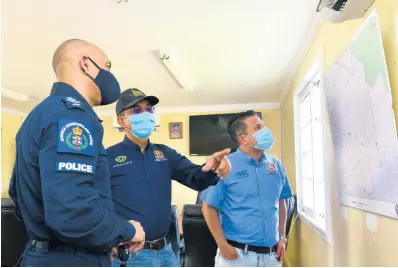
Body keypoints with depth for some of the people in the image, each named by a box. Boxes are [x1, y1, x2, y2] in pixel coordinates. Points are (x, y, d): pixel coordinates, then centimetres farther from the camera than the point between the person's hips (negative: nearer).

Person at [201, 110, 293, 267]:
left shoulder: (276, 164, 4)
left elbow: (280, 203, 12)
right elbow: (209, 207, -10)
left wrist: (282, 238, 8)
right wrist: (223, 245, -13)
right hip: (237, 253, -5)